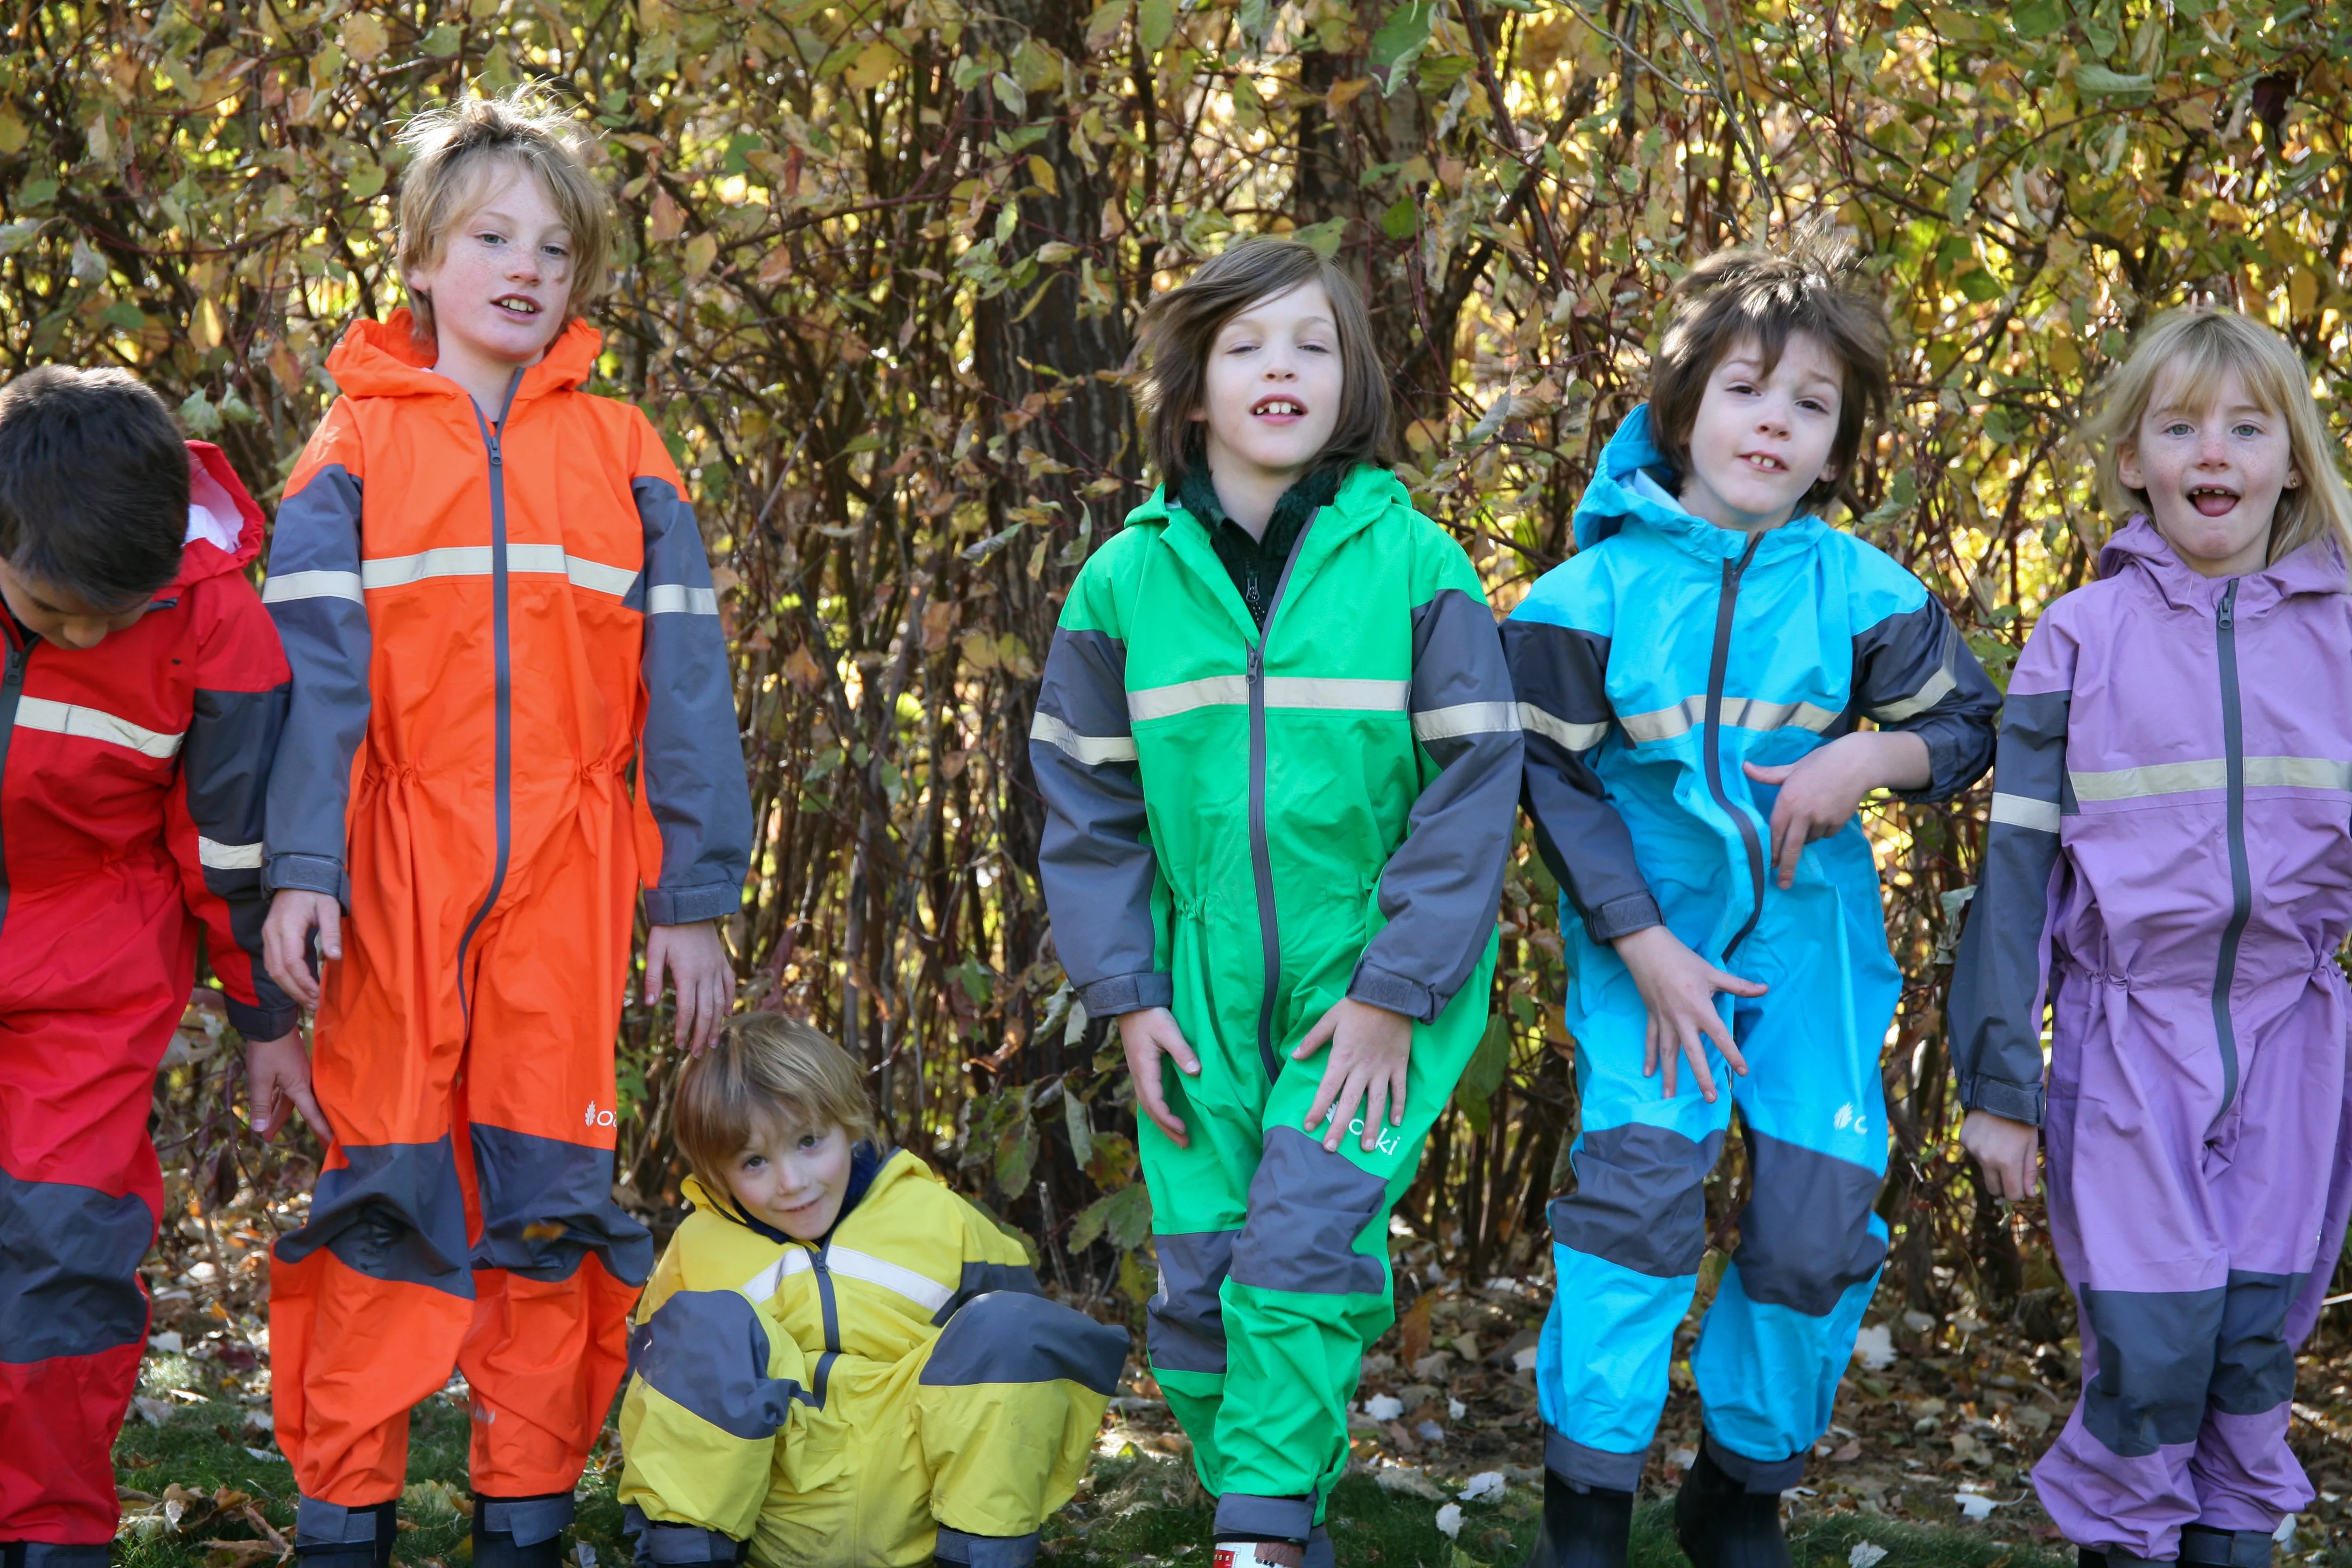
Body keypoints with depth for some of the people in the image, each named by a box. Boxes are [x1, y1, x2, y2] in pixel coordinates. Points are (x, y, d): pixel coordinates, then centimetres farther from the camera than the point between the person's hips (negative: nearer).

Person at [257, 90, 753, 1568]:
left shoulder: (623, 455, 10)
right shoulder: (358, 448, 7)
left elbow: (683, 683, 9)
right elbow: (310, 668, -1)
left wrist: (695, 899, 4)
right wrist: (300, 870, -13)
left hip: (566, 882, 1)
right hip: (397, 871, -1)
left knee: (549, 1186, 4)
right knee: (388, 1180, -1)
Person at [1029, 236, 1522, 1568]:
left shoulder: (1415, 563, -7)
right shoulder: (1128, 580, 1)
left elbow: (1473, 789, -7)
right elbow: (1087, 803, 7)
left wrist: (1395, 994, -11)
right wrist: (1126, 995, 0)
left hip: (1370, 981, -3)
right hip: (1204, 993, 3)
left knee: (1303, 1246, -17)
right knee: (1198, 1288, 4)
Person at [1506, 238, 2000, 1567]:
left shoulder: (1860, 591, -3)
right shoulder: (1596, 587, -8)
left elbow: (1972, 724, 6)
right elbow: (1557, 781, -5)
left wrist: (1871, 757, -16)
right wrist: (1644, 947, -13)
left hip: (1810, 931, 2)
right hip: (1650, 931, -2)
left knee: (1822, 1222, -1)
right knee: (1642, 1177, -19)